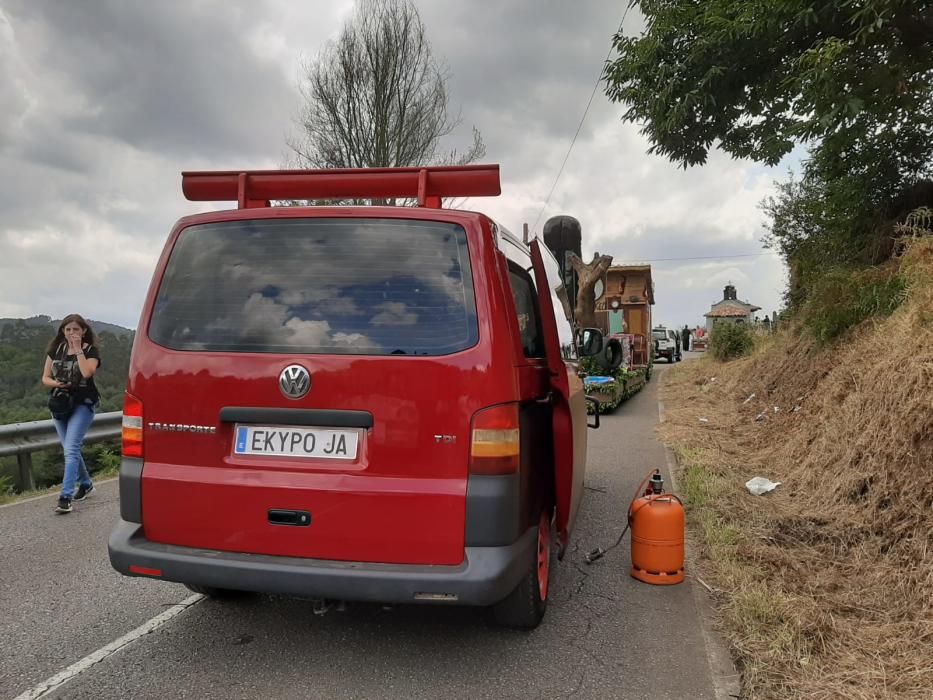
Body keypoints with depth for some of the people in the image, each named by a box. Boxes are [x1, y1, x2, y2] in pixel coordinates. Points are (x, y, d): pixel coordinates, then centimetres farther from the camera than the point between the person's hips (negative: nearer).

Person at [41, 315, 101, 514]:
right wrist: (56, 383, -13)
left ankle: (65, 497, -18)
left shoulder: (91, 351, -5)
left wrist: (78, 349, -18)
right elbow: (45, 378, 9)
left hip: (83, 404, -5)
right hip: (60, 405, 5)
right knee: (70, 449, 14)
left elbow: (87, 372, -24)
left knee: (71, 449, -16)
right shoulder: (56, 350, 7)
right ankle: (85, 483, 34)